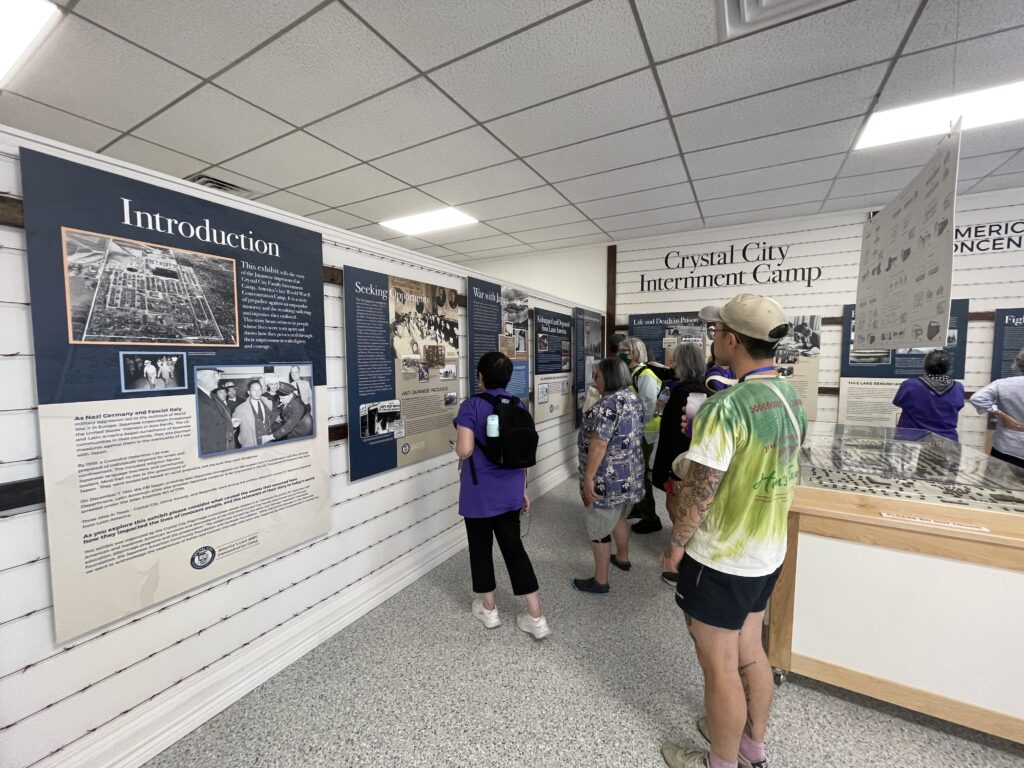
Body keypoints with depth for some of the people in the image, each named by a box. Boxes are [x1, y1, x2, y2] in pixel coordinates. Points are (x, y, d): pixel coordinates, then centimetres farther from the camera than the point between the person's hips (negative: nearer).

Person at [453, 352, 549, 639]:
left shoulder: (471, 405, -15)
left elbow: (465, 449, -23)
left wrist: (460, 454, 2)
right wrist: (523, 488, 14)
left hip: (479, 492, -5)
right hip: (509, 490, 5)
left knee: (481, 546, 15)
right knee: (513, 546, 14)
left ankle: (488, 609, 33)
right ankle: (536, 617, 18)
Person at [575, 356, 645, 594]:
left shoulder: (608, 404, -23)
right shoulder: (634, 398, 7)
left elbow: (598, 444, -26)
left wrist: (588, 478, -21)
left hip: (608, 479, -9)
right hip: (630, 475, 9)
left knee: (598, 528, 5)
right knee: (618, 517, 28)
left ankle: (600, 581, 18)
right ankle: (622, 558, 46)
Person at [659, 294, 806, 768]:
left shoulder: (725, 408, -28)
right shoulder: (791, 398, 0)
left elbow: (697, 494, -23)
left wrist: (676, 546, -8)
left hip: (721, 561, -8)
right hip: (767, 554, 8)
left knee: (720, 667, 13)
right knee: (750, 653, 25)